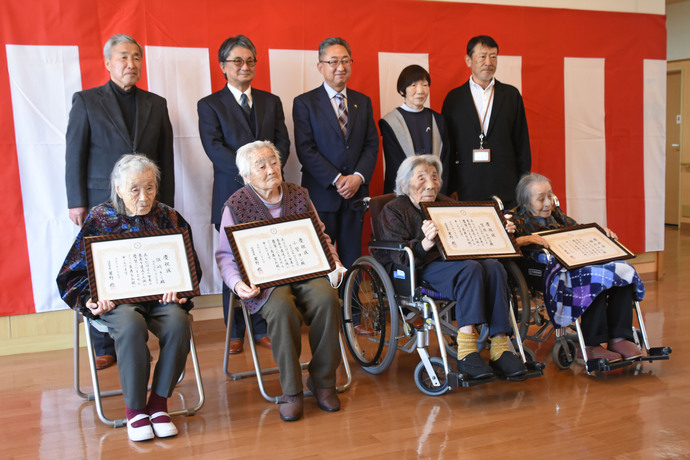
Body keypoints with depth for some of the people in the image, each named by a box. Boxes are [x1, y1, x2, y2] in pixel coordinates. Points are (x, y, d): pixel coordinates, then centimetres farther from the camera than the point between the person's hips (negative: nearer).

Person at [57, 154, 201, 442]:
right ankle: (134, 408, -17)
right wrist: (92, 299, -14)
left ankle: (159, 402, -14)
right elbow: (76, 272, 5)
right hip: (117, 299, -2)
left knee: (178, 321, -31)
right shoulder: (99, 219, 4)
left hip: (160, 297, 2)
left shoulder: (169, 218, 9)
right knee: (131, 325, -35)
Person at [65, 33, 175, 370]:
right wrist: (76, 202, -4)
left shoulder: (156, 104, 12)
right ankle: (105, 348, 13)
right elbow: (74, 155, 3)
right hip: (101, 204, -2)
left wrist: (166, 203, 8)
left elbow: (165, 159, 12)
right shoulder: (86, 101, 6)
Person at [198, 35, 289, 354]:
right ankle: (235, 333, 15)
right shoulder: (209, 105, 6)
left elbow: (283, 143, 8)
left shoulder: (271, 102, 16)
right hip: (232, 195, -2)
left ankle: (262, 329, 14)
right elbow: (214, 148, -7)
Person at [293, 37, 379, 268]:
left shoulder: (363, 102, 13)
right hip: (321, 195, -3)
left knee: (352, 260, 7)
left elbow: (372, 144, 8)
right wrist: (336, 180, -14)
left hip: (355, 194, 4)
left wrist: (358, 176, -9)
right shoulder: (304, 103, 1)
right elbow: (305, 149, -8)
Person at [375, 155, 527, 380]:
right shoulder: (393, 210, 4)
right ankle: (466, 352, -38)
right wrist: (425, 243, -34)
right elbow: (400, 254, -13)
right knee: (470, 268, -33)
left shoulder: (446, 204, 23)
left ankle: (499, 348, -29)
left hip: (456, 261, 6)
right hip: (419, 271, -5)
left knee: (494, 266, -26)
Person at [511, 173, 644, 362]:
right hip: (552, 270, -7)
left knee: (622, 271, -19)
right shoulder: (518, 220, 7)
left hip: (576, 260, 7)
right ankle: (591, 346, -28)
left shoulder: (555, 213, 28)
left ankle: (619, 338, -17)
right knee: (594, 277, -35)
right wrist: (527, 239, -25)